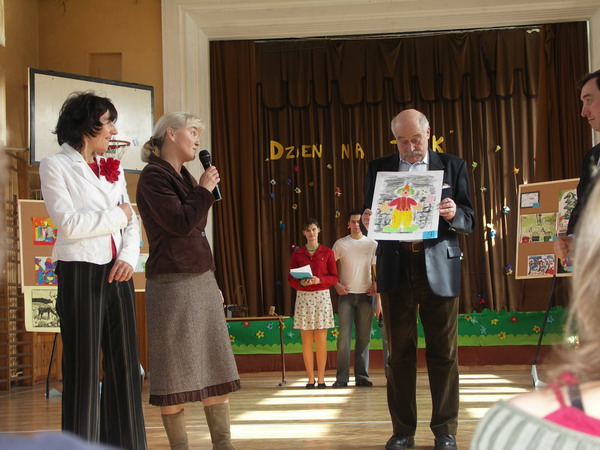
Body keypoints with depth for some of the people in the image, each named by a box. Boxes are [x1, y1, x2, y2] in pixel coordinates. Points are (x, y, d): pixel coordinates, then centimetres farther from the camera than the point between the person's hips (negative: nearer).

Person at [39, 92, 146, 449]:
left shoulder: (113, 169, 15)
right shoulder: (55, 166, -2)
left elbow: (132, 223, 11)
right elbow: (68, 223, -13)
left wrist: (129, 258, -7)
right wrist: (117, 215, -5)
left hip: (118, 274, 6)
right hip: (81, 274, -6)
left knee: (125, 363, 6)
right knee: (85, 367, -1)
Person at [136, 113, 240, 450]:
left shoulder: (186, 178, 17)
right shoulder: (154, 176, -7)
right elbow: (180, 223, -18)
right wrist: (205, 190, -6)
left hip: (202, 282, 9)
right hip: (173, 284, -9)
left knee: (216, 366, 7)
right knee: (176, 372, -3)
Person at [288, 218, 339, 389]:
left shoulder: (327, 253, 6)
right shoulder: (297, 254, 8)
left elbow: (334, 277, 3)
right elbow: (290, 278, 6)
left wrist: (319, 280, -14)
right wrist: (301, 282, -15)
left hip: (322, 296, -1)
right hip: (303, 296, 1)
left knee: (321, 340, -2)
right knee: (306, 340, 0)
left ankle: (321, 378, 4)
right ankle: (310, 378, 7)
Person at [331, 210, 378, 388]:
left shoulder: (372, 244, 8)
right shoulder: (340, 244, 5)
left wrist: (374, 285, -3)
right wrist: (337, 284, -6)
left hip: (365, 294, 1)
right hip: (346, 294, -1)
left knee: (364, 337, 3)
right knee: (344, 336, -5)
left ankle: (362, 376, 10)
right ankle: (342, 377, -1)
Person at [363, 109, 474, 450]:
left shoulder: (452, 166, 7)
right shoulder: (379, 168, 10)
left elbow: (469, 221, 3)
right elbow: (371, 217, 8)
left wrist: (453, 214, -19)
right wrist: (369, 220, -14)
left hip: (439, 268, -1)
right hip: (396, 268, 1)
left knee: (443, 352, 3)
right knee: (400, 353, 5)